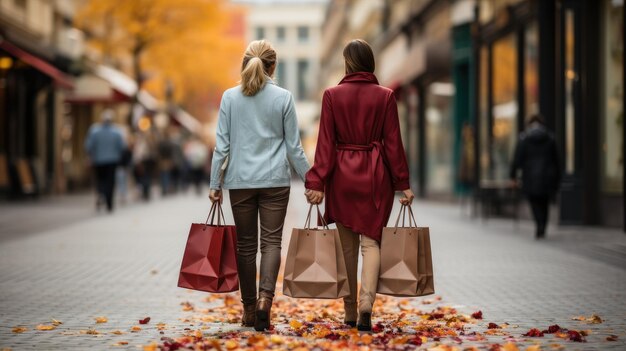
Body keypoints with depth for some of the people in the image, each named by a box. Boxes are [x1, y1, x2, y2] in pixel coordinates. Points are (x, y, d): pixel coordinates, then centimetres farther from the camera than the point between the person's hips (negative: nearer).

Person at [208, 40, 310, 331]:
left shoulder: (230, 97, 0)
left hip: (240, 180, 1)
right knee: (271, 241, 1)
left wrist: (215, 183, 5)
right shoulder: (283, 97, -2)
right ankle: (265, 298, -20)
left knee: (246, 244, 10)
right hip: (275, 180, -1)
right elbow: (294, 146, 0)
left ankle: (249, 308, 15)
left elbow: (222, 145, -1)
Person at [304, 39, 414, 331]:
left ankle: (350, 312, 16)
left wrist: (317, 182, -4)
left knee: (347, 245, 10)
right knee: (371, 241, 2)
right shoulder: (385, 96, -2)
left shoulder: (332, 95, -3)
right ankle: (366, 302, -20)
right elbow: (393, 143, -1)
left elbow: (326, 142, -5)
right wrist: (402, 183, 4)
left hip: (342, 175, 1)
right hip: (376, 175, 0)